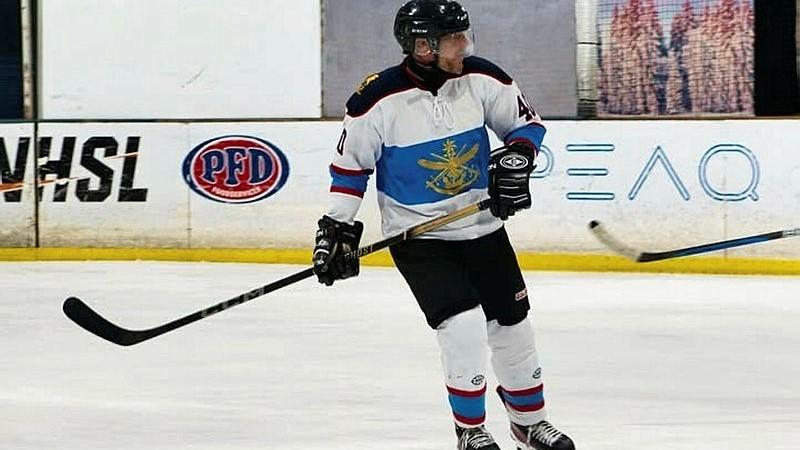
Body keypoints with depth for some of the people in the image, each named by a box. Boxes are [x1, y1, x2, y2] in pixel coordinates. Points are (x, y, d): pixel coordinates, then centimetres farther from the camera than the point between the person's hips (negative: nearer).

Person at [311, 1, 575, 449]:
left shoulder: (482, 79, -9)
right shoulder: (380, 99, -18)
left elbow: (526, 121, 6)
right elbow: (351, 164, -5)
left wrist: (517, 158, -12)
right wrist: (338, 227, -6)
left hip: (482, 227, 4)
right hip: (417, 237, -4)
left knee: (512, 327, 11)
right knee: (465, 328, -18)